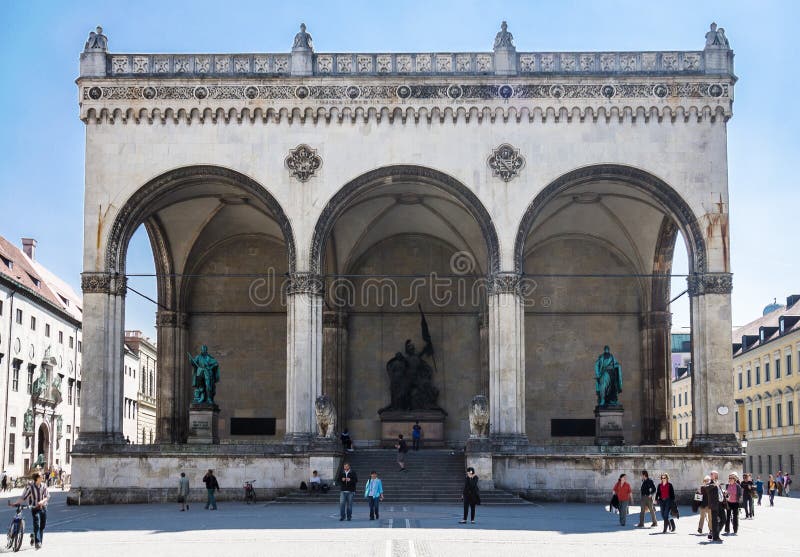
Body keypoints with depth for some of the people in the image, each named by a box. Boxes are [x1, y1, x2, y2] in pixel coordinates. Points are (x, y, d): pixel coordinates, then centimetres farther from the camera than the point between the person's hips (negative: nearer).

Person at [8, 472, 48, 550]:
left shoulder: (43, 486, 0)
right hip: (35, 508, -4)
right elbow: (23, 497, -5)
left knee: (42, 526, 8)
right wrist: (14, 503, -12)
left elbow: (47, 497, -2)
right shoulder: (30, 487, -9)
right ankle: (37, 542, -16)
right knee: (36, 525, -15)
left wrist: (42, 501, -21)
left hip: (43, 508, 4)